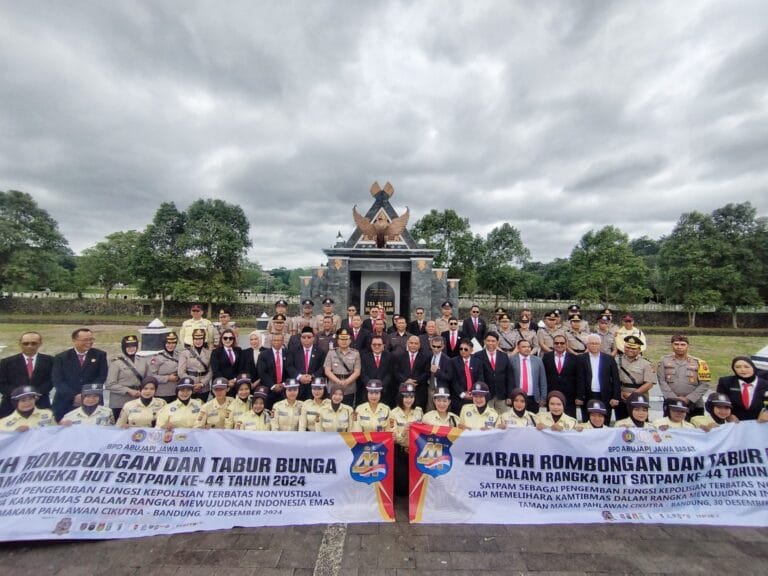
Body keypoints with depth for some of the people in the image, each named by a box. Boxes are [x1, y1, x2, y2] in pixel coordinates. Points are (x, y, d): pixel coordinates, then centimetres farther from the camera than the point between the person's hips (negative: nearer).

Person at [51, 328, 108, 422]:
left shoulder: (100, 355, 4)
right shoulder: (61, 357, 5)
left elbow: (102, 377, -1)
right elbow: (57, 381, -2)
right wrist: (74, 396, -14)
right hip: (65, 403, 1)